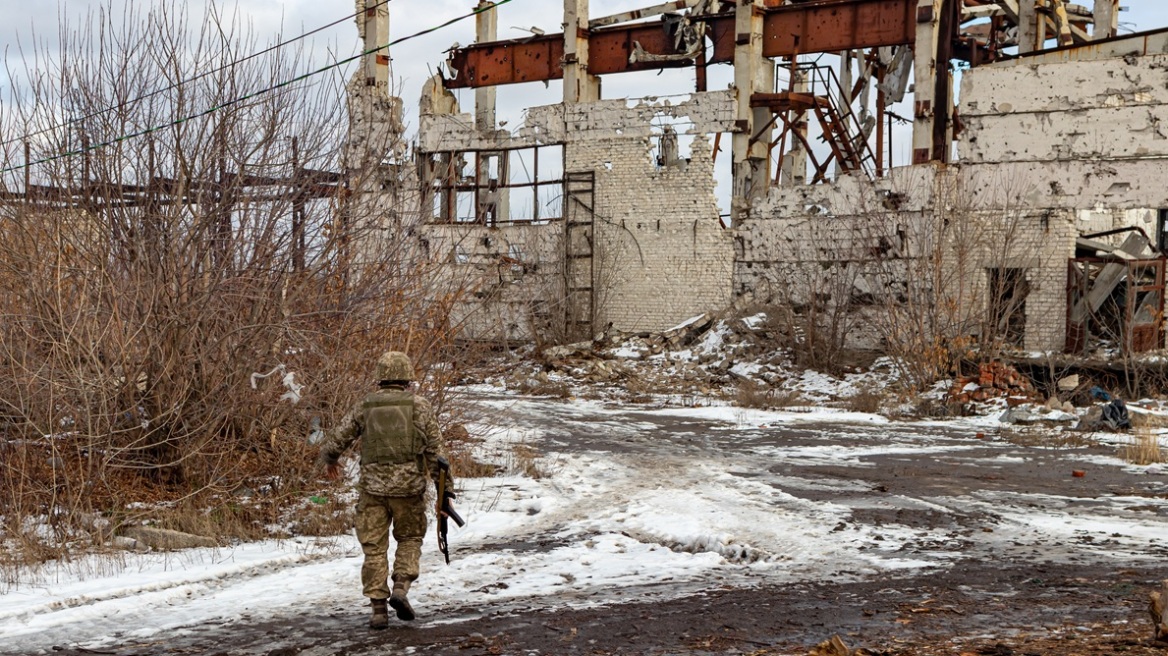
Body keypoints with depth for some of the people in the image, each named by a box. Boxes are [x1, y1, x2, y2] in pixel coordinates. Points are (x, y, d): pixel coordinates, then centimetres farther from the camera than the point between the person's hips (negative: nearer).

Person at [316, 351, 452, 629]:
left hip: (373, 487, 1)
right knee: (410, 539, 18)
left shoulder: (364, 407, 4)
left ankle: (378, 609, 5)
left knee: (374, 548, 8)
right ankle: (400, 588, -2)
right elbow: (436, 449, -4)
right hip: (409, 486, -1)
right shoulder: (419, 406, -1)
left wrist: (328, 461, 31)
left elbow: (335, 441, 9)